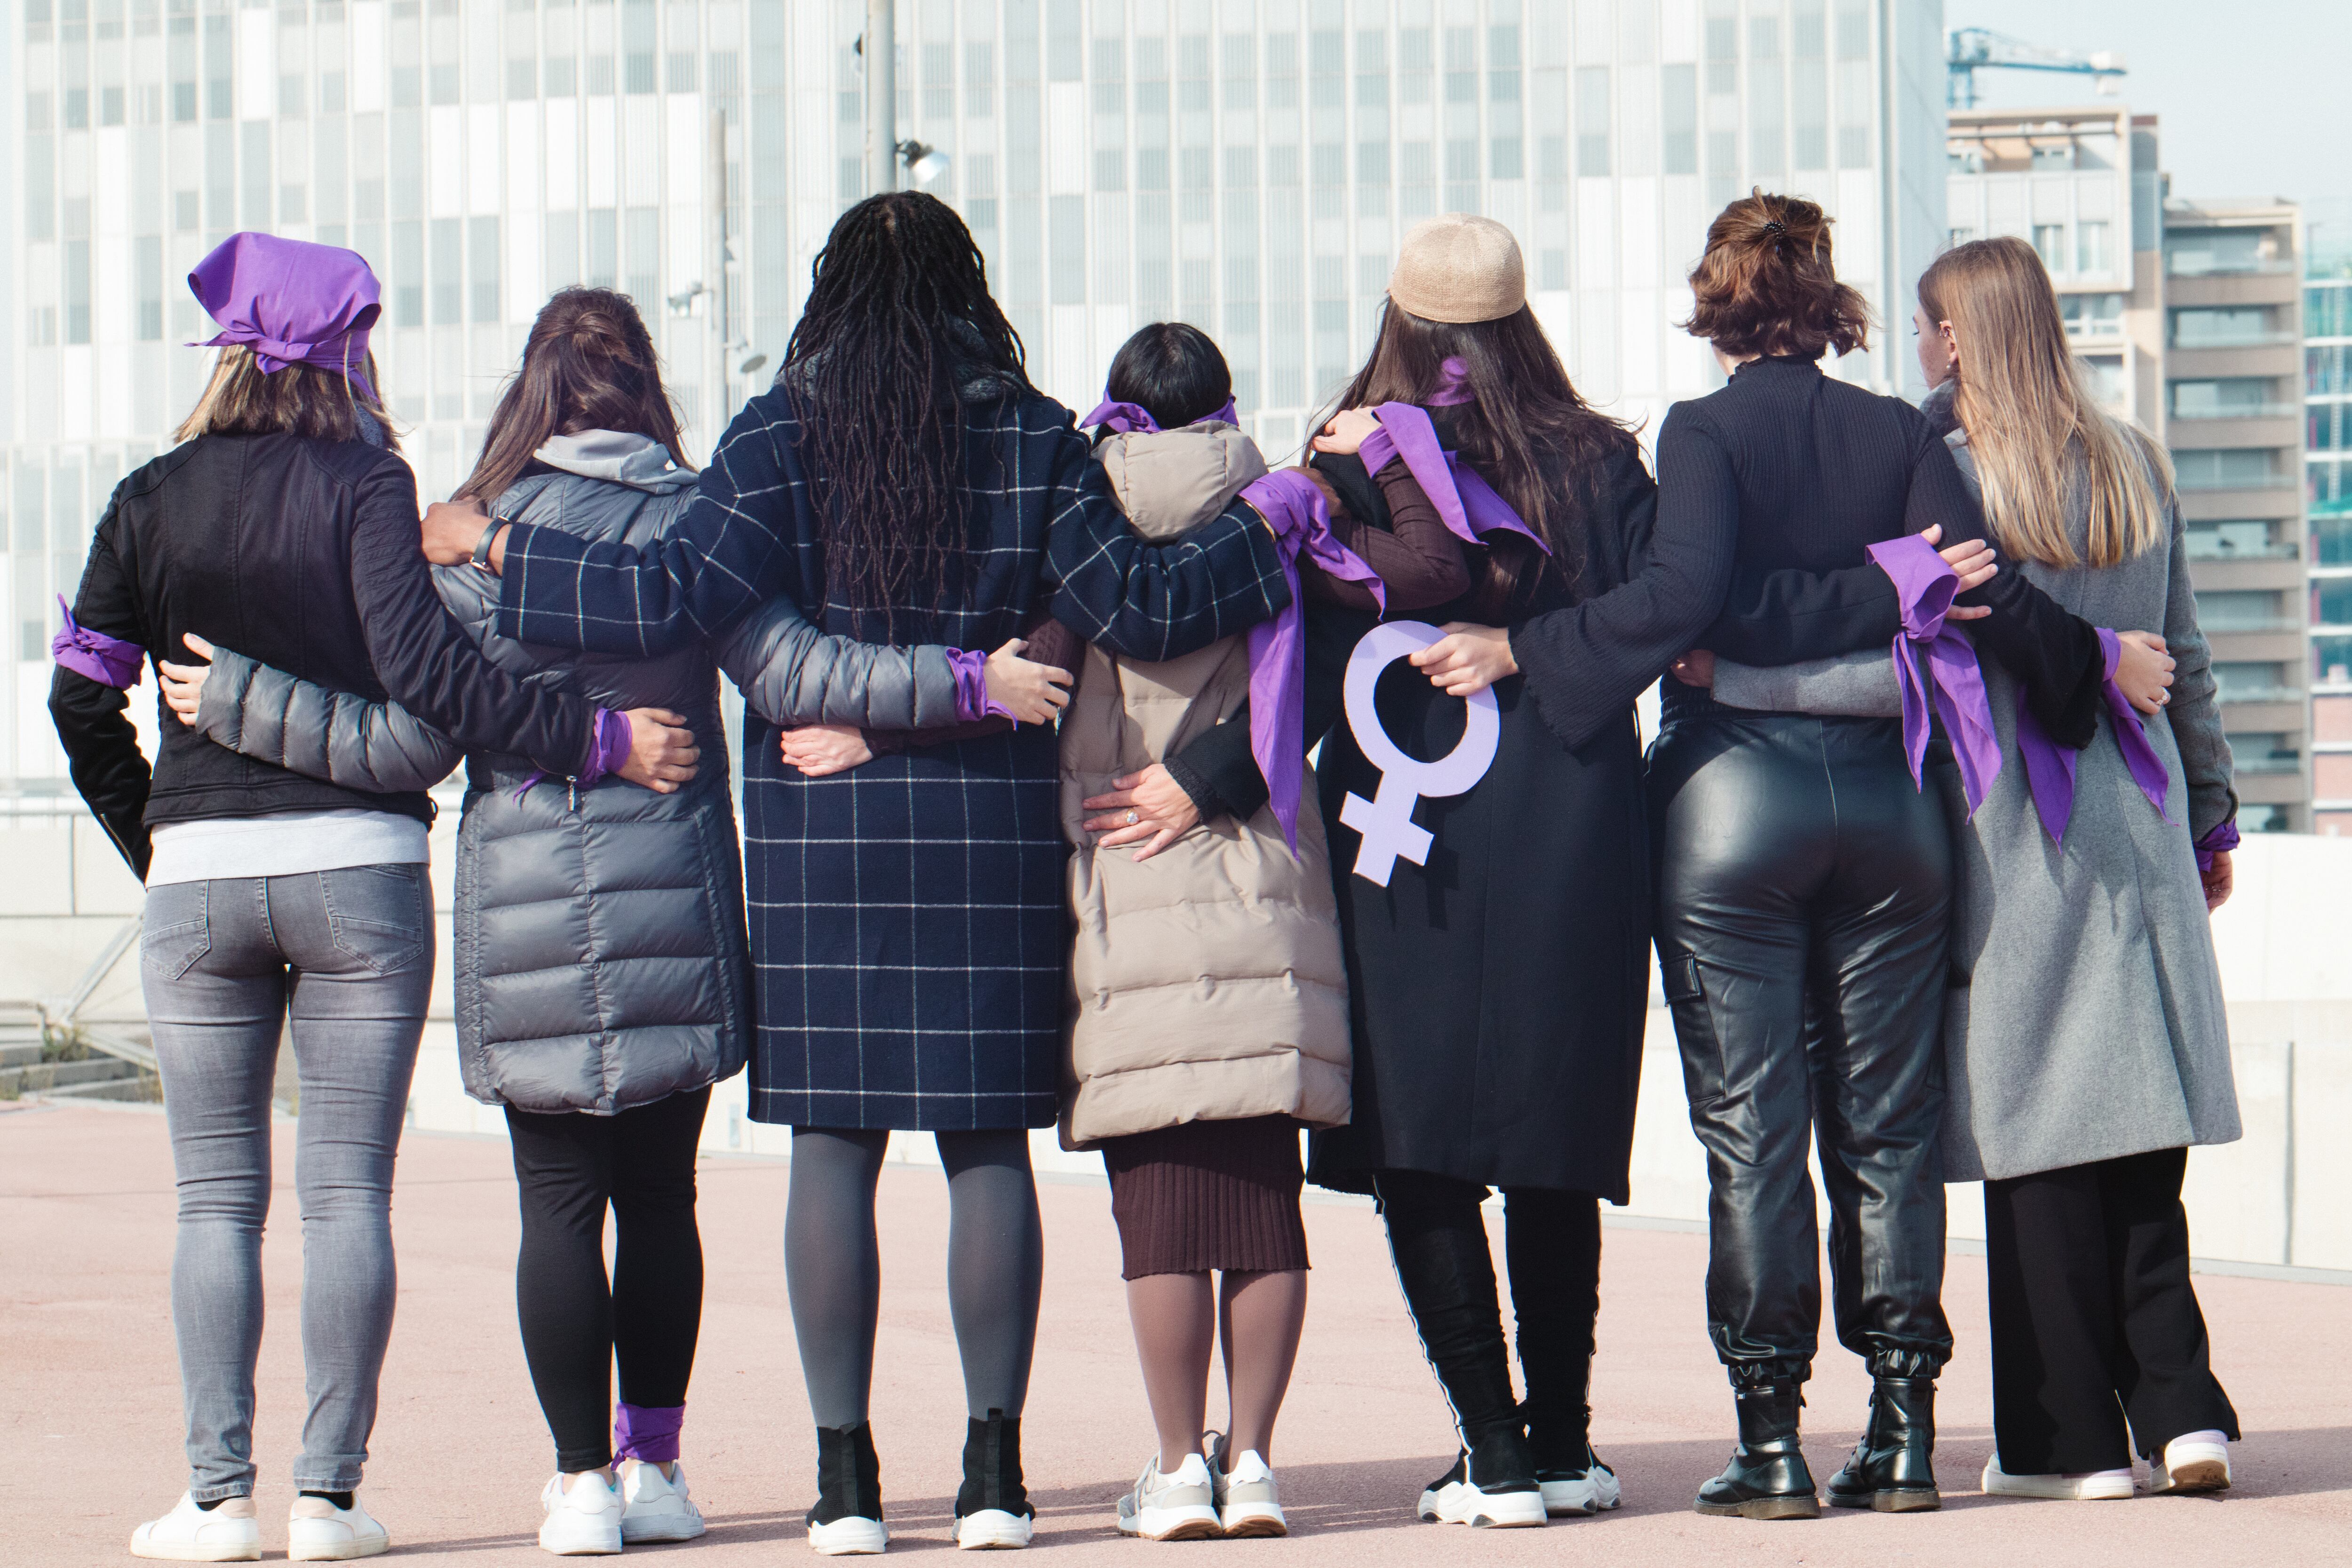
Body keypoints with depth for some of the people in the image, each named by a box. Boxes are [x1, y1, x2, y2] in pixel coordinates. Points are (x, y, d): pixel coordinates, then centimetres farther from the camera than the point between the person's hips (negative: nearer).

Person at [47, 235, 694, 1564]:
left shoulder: (152, 503, 5)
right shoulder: (366, 485, -4)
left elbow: (83, 699, 5)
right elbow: (422, 666, -16)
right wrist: (598, 741, -14)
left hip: (199, 870, 2)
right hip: (357, 861, -2)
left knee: (217, 1196, 6)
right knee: (348, 1189, 3)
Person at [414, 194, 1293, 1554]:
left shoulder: (787, 435, -2)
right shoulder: (1035, 439, 0)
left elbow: (680, 595, -12)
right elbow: (1136, 606, -4)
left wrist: (490, 544, -4)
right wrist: (1273, 530, 9)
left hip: (822, 828, -1)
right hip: (992, 825, 1)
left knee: (833, 1145, 3)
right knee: (989, 1142, 5)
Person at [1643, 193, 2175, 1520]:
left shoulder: (1703, 433, -4)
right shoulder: (1900, 433, 3)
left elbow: (1709, 607, -16)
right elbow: (1985, 583, -6)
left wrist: (1887, 589, -7)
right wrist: (2092, 666, 8)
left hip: (1733, 798, -3)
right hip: (1887, 787, 3)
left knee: (1752, 1126, 0)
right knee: (1888, 1124, 8)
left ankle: (1772, 1436, -1)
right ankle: (1904, 1429, 6)